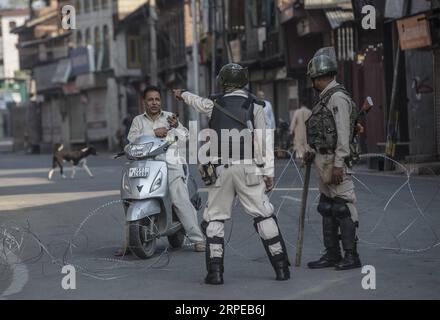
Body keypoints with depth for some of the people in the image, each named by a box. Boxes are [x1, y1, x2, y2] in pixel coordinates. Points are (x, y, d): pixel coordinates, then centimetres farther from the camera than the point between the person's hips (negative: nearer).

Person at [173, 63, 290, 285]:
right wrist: (268, 172, 0)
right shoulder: (254, 106, 4)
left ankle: (215, 270, 2)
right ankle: (281, 268, 2)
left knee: (214, 218, 9)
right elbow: (263, 140, -1)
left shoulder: (214, 104, 9)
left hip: (220, 169, 1)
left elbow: (197, 102, 32)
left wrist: (182, 95, 55)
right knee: (264, 215, 3)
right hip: (247, 168, -1)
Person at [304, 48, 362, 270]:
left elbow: (343, 133, -19)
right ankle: (332, 255, 18)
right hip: (323, 160, 10)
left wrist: (338, 164, -22)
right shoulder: (326, 98, 16)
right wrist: (314, 152, 16)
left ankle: (351, 256, -4)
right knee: (327, 208, 12)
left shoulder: (338, 97, -14)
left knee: (343, 208, -7)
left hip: (334, 161, -10)